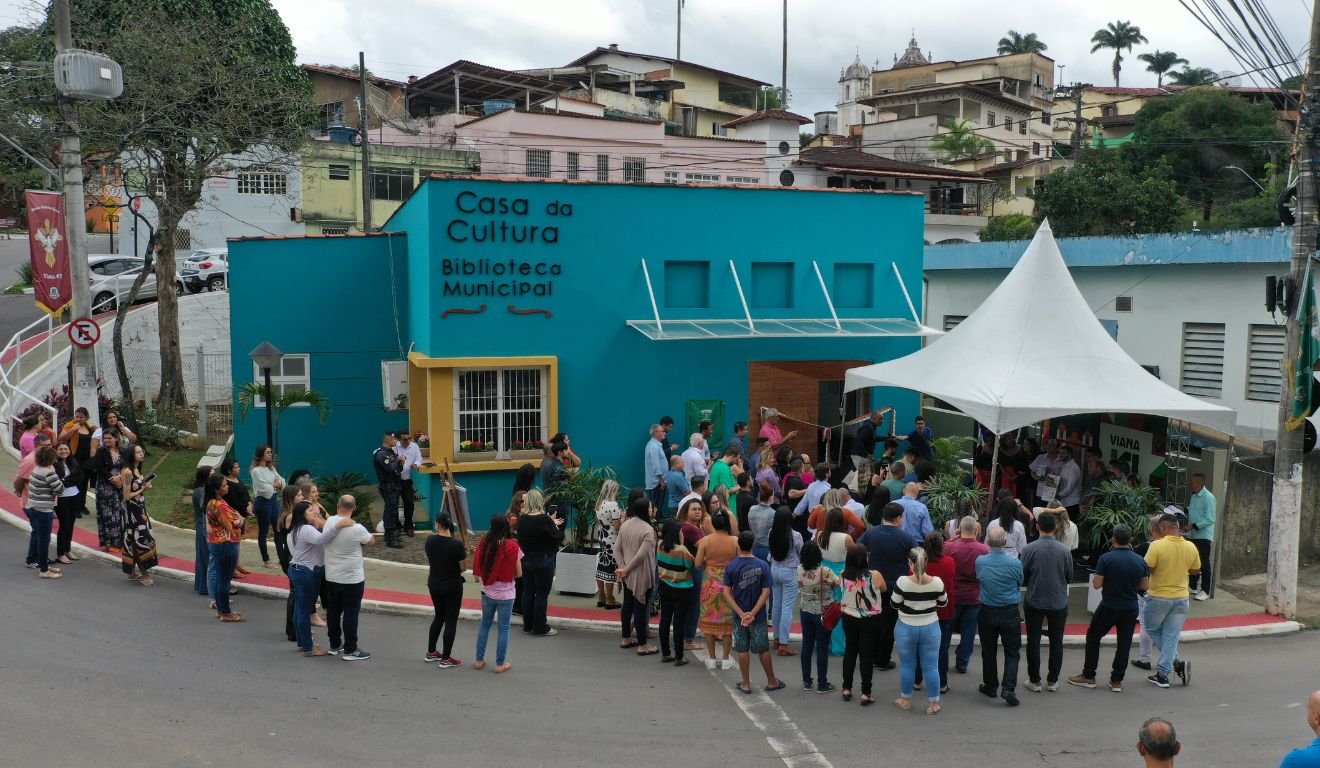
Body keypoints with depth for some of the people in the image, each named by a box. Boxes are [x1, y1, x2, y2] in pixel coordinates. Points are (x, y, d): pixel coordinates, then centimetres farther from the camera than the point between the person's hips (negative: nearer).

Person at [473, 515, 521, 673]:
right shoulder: (512, 547, -15)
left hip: (487, 592, 3)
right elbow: (518, 573, -7)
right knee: (503, 629, 9)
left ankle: (479, 660, 25)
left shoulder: (484, 544, -8)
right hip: (505, 594, -3)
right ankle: (500, 664, 16)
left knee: (484, 625, 20)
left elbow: (477, 571, -3)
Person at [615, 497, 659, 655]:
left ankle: (626, 639, 29)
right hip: (641, 575, -7)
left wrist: (623, 567, -2)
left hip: (628, 574, 7)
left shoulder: (624, 525, 3)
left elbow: (617, 549, 3)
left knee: (627, 605, 18)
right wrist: (626, 569, -13)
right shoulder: (648, 529, -19)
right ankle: (642, 646, 7)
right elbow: (641, 554, -23)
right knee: (641, 608, 0)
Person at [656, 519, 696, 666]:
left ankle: (665, 654, 21)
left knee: (665, 620, 12)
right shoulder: (682, 550, -23)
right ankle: (678, 658, 8)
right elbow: (692, 564, -10)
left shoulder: (660, 546, -5)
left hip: (664, 587, 6)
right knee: (678, 623, 1)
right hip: (681, 590, -6)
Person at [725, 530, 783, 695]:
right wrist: (753, 613, -14)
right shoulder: (763, 565, -10)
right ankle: (771, 682, 24)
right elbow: (766, 592, -13)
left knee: (742, 650, 10)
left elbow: (727, 593, -11)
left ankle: (746, 684, 17)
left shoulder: (731, 566, -8)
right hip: (758, 616, 0)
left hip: (739, 615, 0)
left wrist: (741, 614, -13)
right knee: (763, 649, 12)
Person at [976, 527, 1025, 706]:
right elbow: (1020, 583, 3)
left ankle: (990, 686, 25)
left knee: (989, 651, 14)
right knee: (1012, 651, 8)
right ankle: (1008, 688, -3)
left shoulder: (980, 562, -12)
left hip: (987, 612, 1)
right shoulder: (1015, 563, -15)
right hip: (1010, 611, -1)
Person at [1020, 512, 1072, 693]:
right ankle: (1052, 681, 19)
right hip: (1058, 602, 1)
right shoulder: (1064, 550, -9)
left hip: (1034, 601, -1)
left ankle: (1034, 681, 15)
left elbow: (1022, 576, -6)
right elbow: (1069, 575, 3)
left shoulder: (1029, 549, -14)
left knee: (1033, 642, 10)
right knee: (1056, 642, 14)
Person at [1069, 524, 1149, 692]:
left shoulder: (1106, 558, -15)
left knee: (1093, 637, 12)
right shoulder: (1140, 560, -3)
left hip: (1109, 607, -3)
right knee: (1124, 643, 10)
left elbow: (1096, 584, -14)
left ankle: (1088, 676, 14)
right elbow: (1144, 586, 5)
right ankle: (1117, 681, 13)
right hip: (1130, 608, 3)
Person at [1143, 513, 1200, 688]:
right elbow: (1195, 570, 8)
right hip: (1181, 598, 4)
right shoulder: (1191, 547, -3)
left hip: (1159, 597, -4)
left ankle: (1177, 663, 6)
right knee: (1171, 636, 10)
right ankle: (1163, 674, 8)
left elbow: (1147, 569, -18)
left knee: (1152, 629, 17)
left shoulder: (1157, 545, -19)